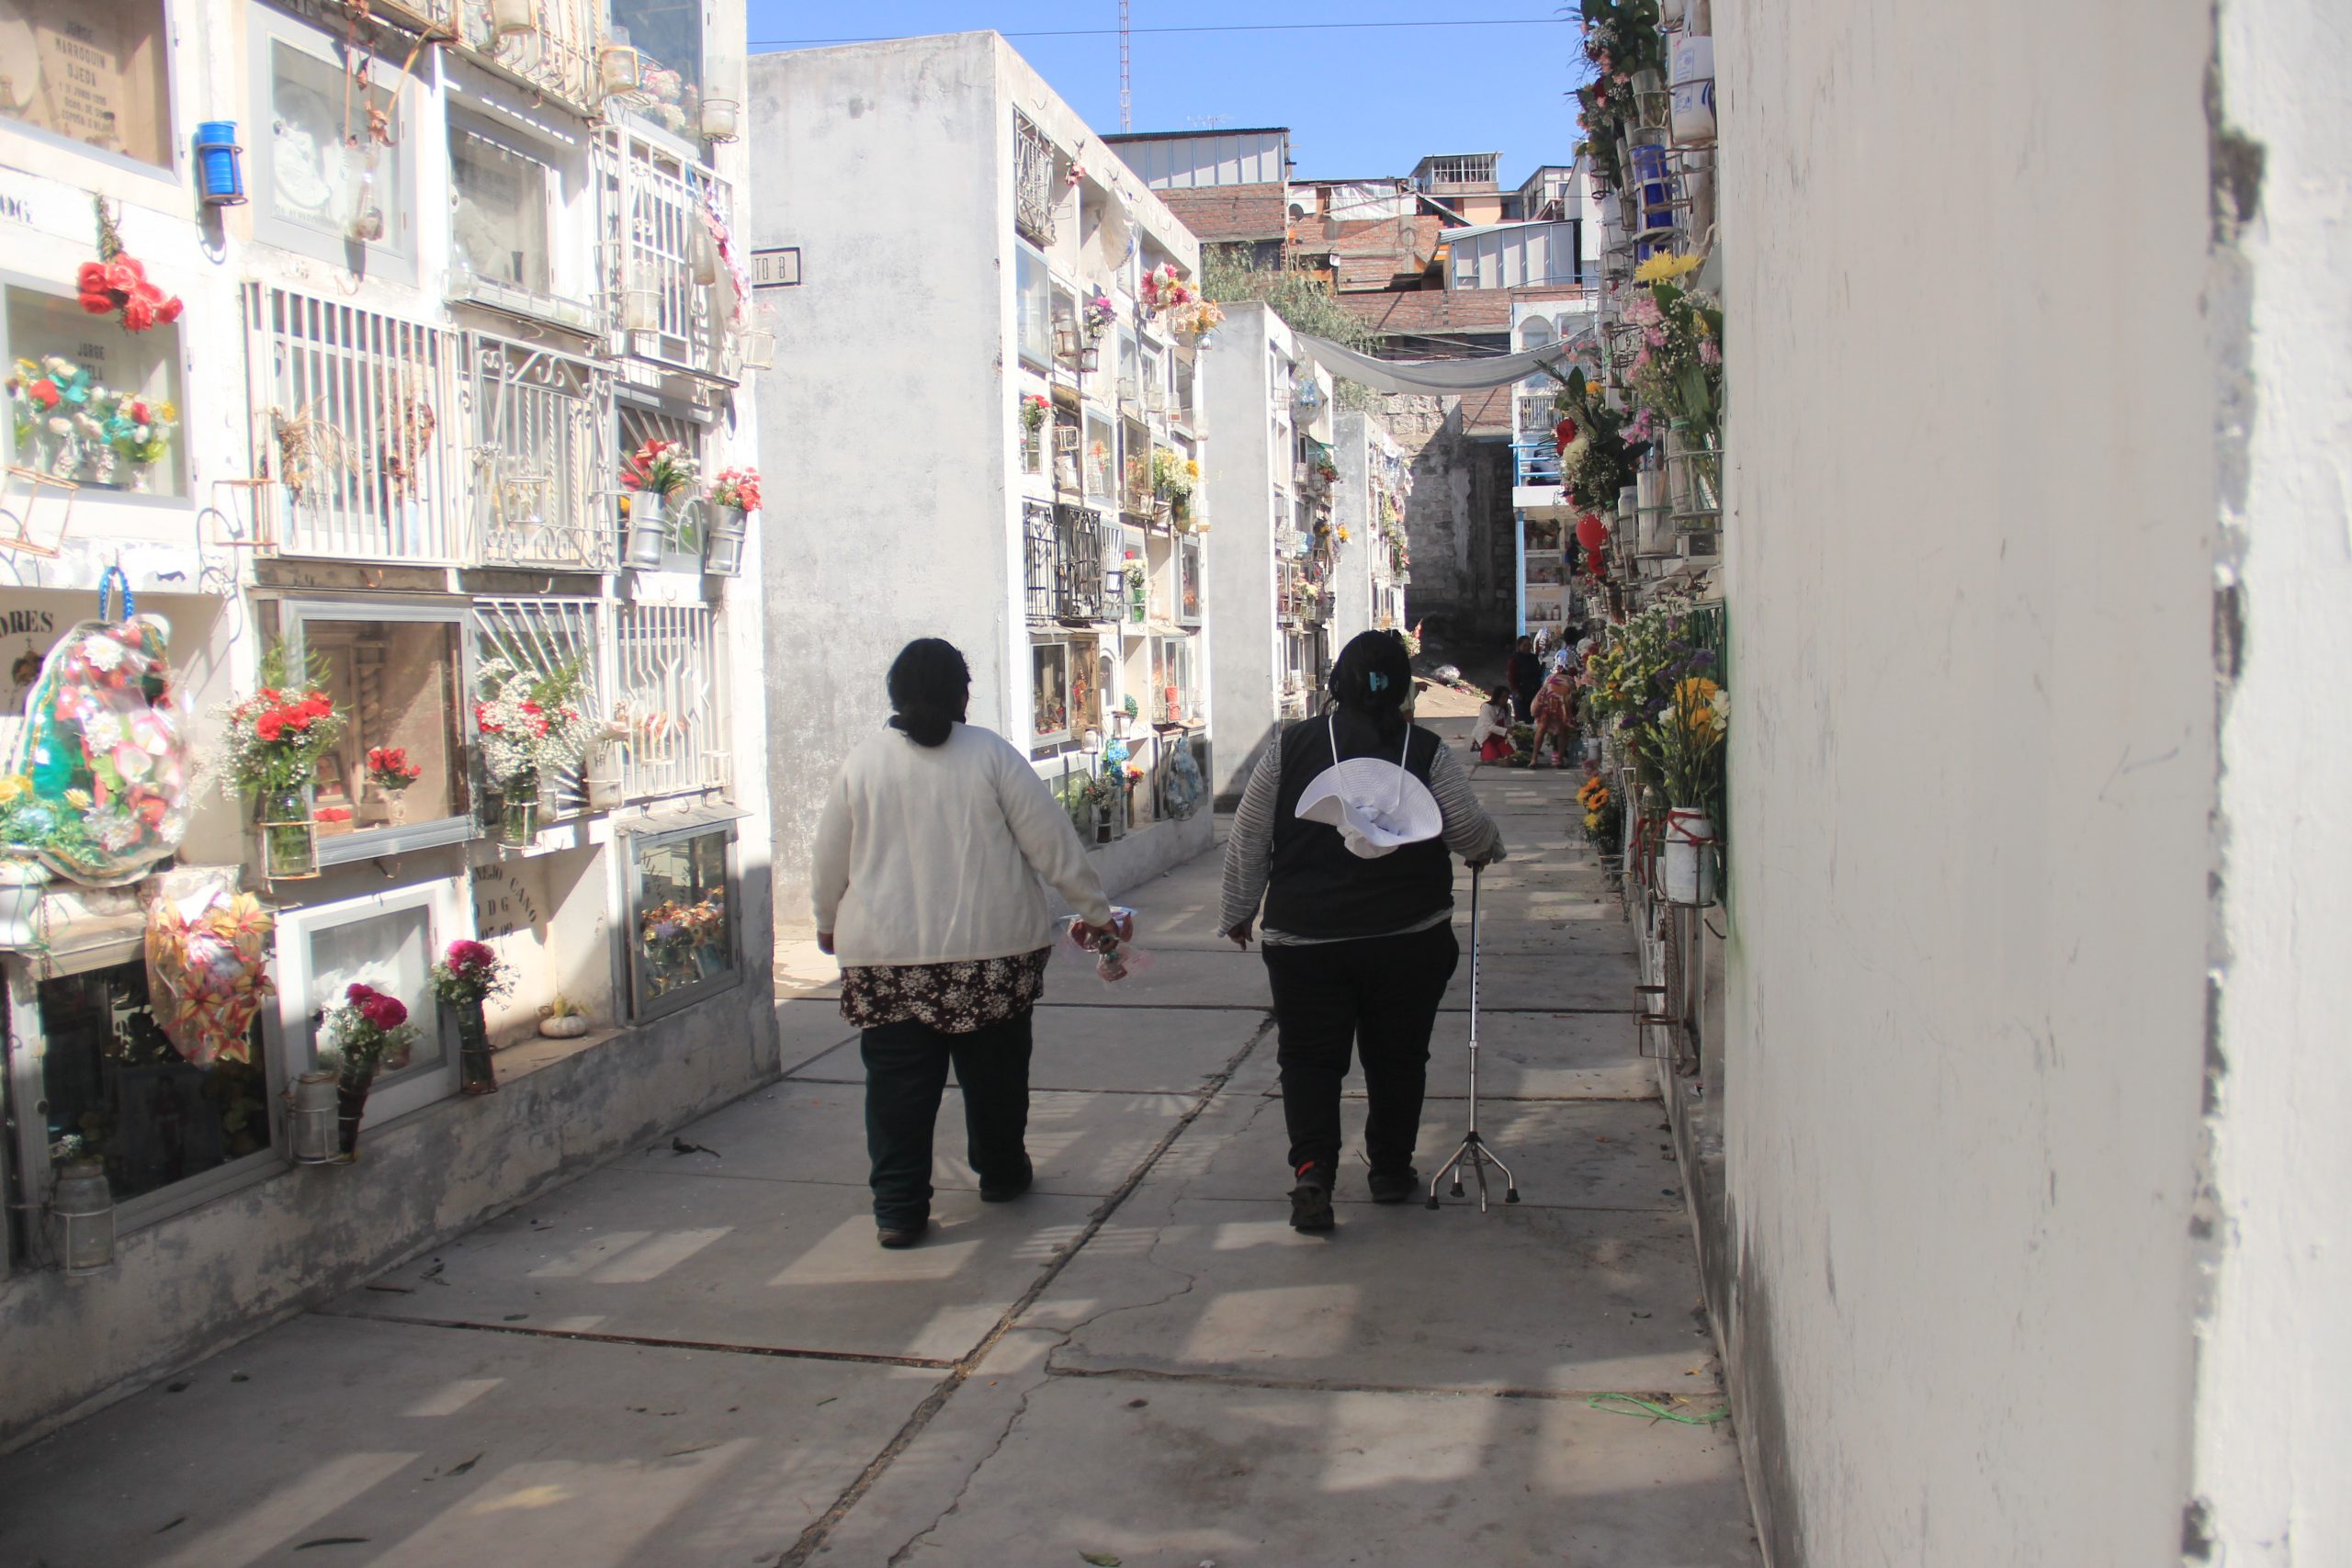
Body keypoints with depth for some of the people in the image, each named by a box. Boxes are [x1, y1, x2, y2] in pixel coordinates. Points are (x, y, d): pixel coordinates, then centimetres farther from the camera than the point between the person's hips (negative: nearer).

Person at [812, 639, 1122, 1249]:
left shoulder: (862, 761, -1)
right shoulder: (991, 753, -6)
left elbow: (831, 857, 8)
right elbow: (1052, 843, -4)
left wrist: (829, 923, 26)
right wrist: (1095, 911, 8)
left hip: (885, 954, 1)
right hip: (989, 948, -1)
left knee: (898, 1083, 6)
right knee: (994, 1071, 17)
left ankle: (898, 1209, 6)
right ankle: (1002, 1172, 32)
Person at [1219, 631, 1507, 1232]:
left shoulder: (1290, 747, -2)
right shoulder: (1428, 752, -4)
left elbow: (1247, 840, 2)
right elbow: (1471, 832, 1)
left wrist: (1237, 911, 14)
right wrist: (1489, 847, 25)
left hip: (1303, 937, 0)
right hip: (1408, 937, 0)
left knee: (1308, 1058, 7)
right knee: (1397, 1057, 15)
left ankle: (1312, 1169, -9)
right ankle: (1391, 1170, 24)